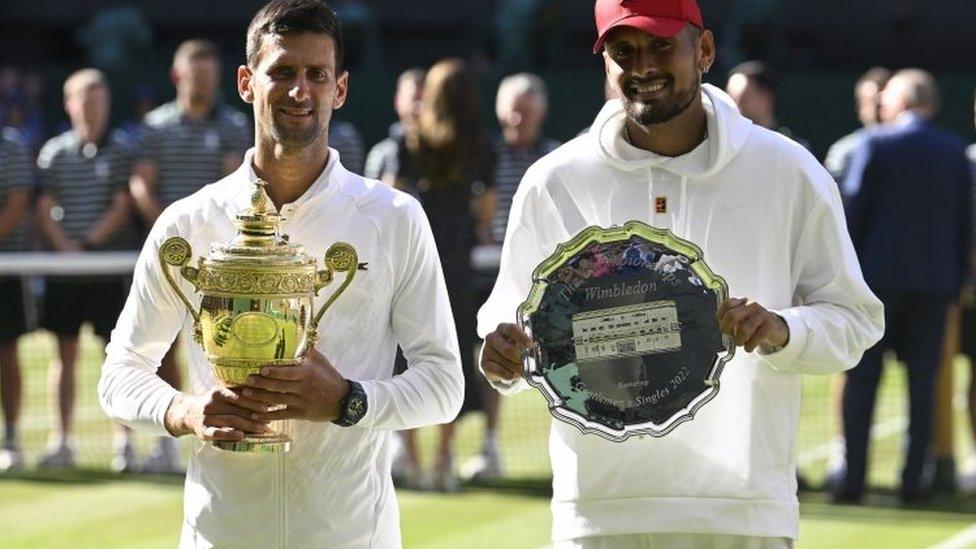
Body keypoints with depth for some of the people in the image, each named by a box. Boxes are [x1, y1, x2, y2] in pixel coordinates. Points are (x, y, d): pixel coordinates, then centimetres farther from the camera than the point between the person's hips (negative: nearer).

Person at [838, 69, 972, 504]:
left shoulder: (876, 146, -4)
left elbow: (853, 212, -6)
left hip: (879, 274, -3)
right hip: (935, 281, 3)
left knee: (862, 379, 2)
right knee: (923, 382, 6)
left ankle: (853, 479, -2)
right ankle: (913, 480, 4)